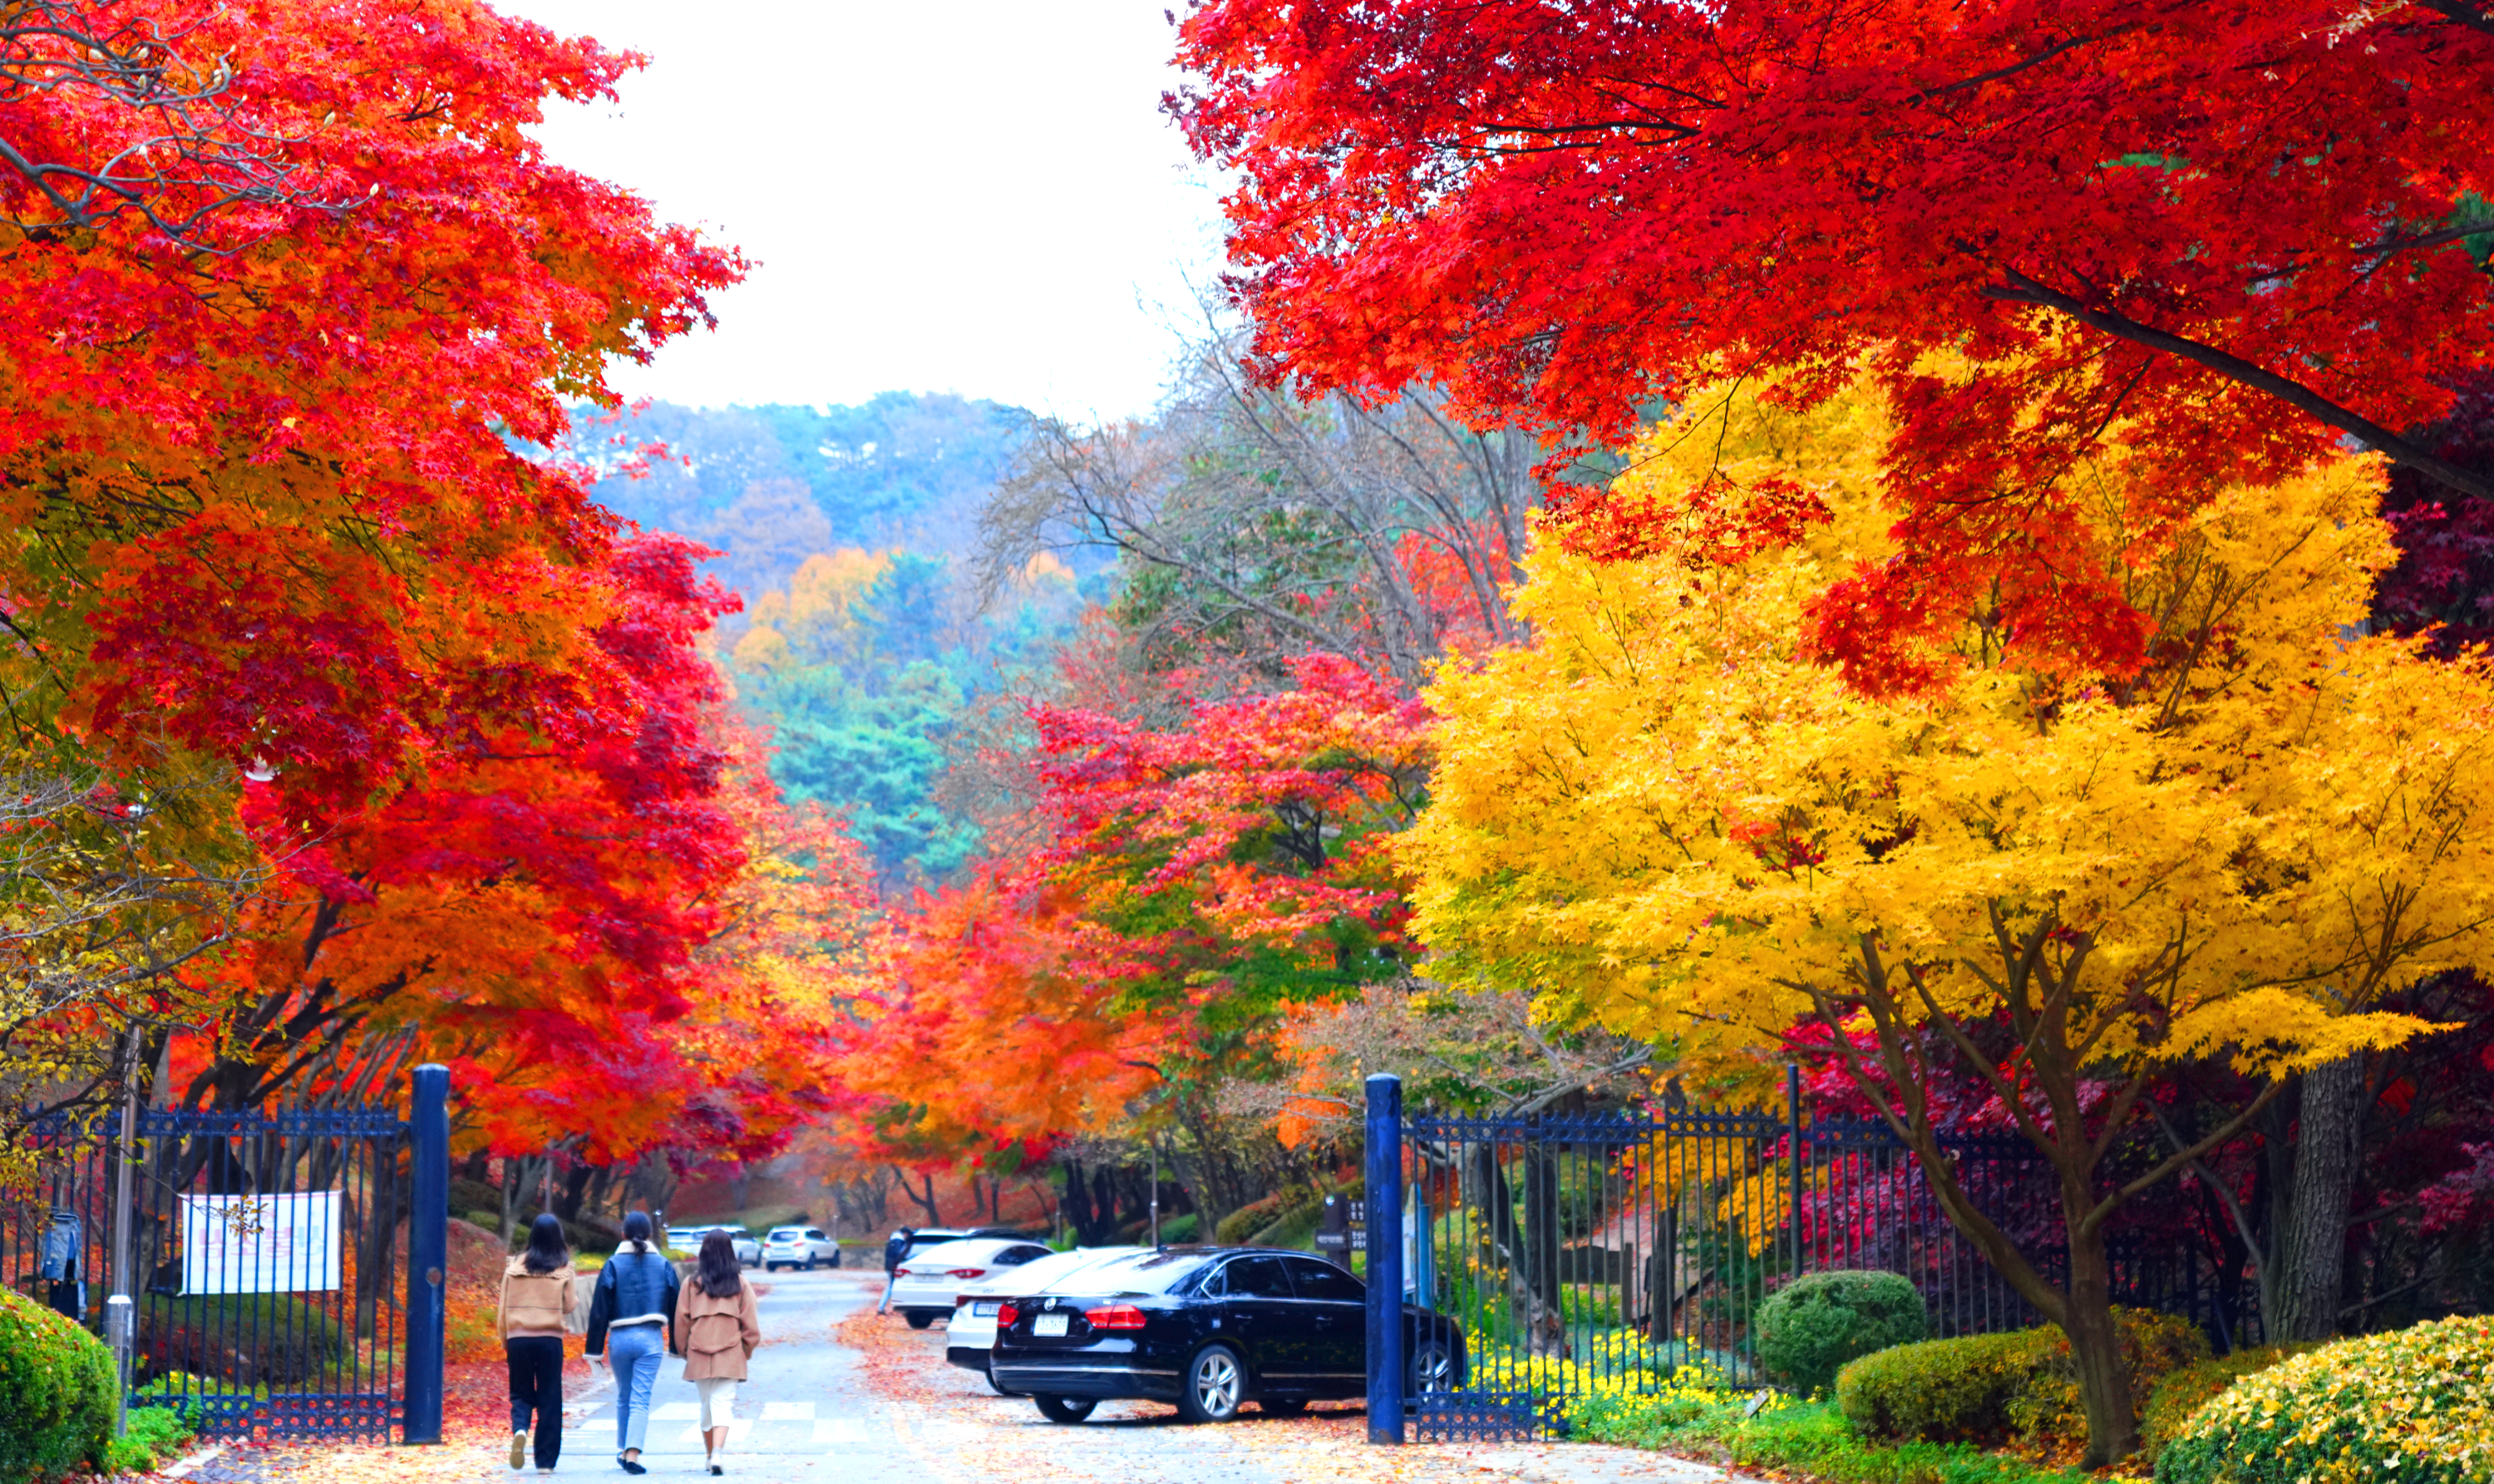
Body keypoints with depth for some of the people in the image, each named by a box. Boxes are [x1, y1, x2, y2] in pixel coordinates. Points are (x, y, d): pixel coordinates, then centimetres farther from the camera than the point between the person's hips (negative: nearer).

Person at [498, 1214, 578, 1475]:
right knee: (549, 1399, 7)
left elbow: (503, 1310, 4)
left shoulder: (515, 1267, 2)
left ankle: (519, 1429, -18)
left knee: (522, 1394, 13)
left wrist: (505, 1342, 13)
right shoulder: (564, 1269, -2)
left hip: (518, 1339, 1)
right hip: (550, 1339, -1)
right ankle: (546, 1460, 7)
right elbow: (569, 1307, 1)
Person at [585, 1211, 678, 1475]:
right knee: (640, 1400, -3)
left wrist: (595, 1349, 1)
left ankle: (622, 1450, 26)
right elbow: (675, 1308, 8)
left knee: (623, 1398, 18)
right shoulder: (663, 1265, 4)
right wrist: (676, 1347, 16)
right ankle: (632, 1454, -16)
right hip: (651, 1339, -1)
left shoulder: (613, 1265, 0)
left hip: (619, 1338, 1)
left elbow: (599, 1310, -2)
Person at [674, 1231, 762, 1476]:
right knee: (723, 1404, -6)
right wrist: (746, 1352, 15)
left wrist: (685, 1352, 17)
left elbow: (681, 1322, 4)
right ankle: (718, 1453, -25)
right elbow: (750, 1325, 0)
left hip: (699, 1357, 2)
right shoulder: (741, 1285, 0)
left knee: (707, 1405, 16)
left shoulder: (692, 1283, 0)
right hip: (730, 1358, -2)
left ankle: (710, 1455, 24)